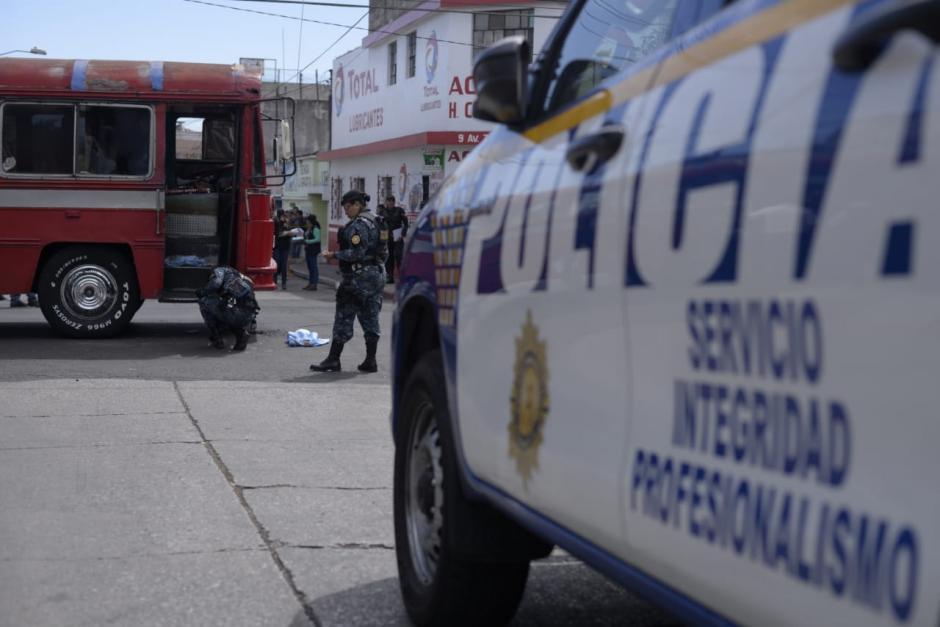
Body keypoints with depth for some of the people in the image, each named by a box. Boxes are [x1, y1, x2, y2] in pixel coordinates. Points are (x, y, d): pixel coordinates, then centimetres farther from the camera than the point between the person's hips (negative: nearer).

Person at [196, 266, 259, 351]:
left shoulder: (220, 271, 17)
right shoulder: (243, 278, 37)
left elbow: (215, 284, -5)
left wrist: (201, 292, 14)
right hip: (248, 318, 7)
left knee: (204, 301, 15)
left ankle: (216, 340, 11)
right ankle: (241, 333, 6)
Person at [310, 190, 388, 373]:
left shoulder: (359, 224, -14)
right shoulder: (374, 222, 15)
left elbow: (357, 253, -21)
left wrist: (334, 255, -13)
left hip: (360, 276, -9)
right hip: (377, 273, 9)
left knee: (344, 317, -4)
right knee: (370, 318, 9)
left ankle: (333, 360, -3)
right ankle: (370, 361, 10)